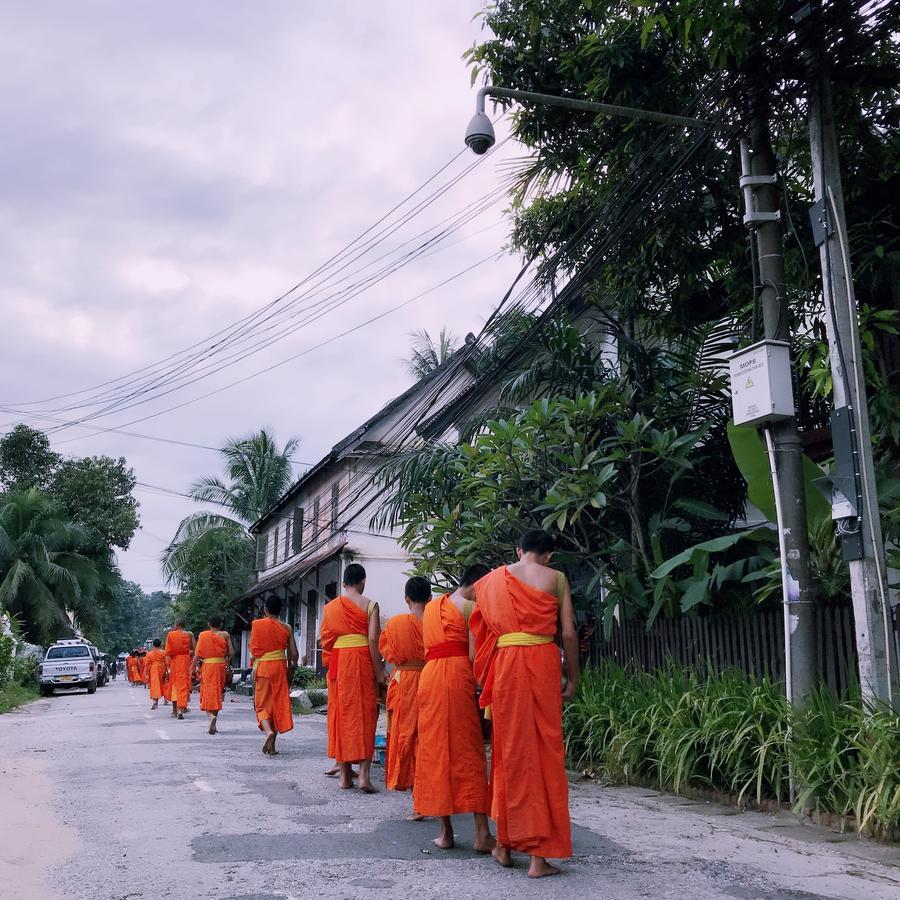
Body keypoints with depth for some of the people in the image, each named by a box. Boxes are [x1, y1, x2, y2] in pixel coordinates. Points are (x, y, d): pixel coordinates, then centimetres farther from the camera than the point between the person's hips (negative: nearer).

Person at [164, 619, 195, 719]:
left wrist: (167, 665, -3)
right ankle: (181, 709, -13)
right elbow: (193, 650, -6)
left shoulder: (170, 635, -3)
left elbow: (167, 652, -5)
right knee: (183, 684, 1)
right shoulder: (189, 635, -4)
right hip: (185, 661, -1)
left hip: (174, 661, 1)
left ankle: (175, 710, 20)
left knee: (174, 684, 15)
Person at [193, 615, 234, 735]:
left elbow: (197, 654, -4)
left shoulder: (203, 635, 0)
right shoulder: (225, 635, 0)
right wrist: (227, 660, 17)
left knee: (208, 692, 4)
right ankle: (213, 725, 13)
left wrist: (194, 667, 5)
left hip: (206, 665, -1)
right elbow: (231, 652, -2)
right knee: (217, 692, 11)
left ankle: (212, 715, -24)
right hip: (220, 665, 1)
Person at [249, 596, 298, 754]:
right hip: (280, 666, 2)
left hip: (262, 666, -2)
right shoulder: (286, 628, 2)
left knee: (262, 704, 6)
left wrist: (254, 665, 10)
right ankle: (271, 745, 11)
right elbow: (294, 654, 0)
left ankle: (268, 731, -22)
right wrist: (291, 670, 13)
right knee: (278, 704, 9)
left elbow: (253, 648, -5)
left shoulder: (257, 624, -3)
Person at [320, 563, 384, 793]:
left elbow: (324, 638, 8)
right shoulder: (369, 605, -3)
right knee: (364, 714, 1)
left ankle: (345, 775, 12)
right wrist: (379, 671, -5)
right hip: (361, 660, -3)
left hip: (337, 662, 3)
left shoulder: (330, 606, 8)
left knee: (341, 714, 9)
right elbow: (373, 639, -9)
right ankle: (364, 774, -7)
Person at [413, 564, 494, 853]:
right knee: (469, 752, -2)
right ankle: (482, 833, -2)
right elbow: (474, 655, -6)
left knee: (435, 752, 8)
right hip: (457, 675, -5)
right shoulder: (470, 607, -1)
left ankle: (445, 831, 10)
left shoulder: (431, 607, 21)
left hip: (429, 676, 5)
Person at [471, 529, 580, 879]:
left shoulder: (494, 579, 11)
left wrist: (486, 679, 17)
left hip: (505, 663, 2)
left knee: (511, 751, 13)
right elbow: (569, 633, -1)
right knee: (544, 752, 3)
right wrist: (572, 679, 8)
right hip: (543, 663, -2)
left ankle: (505, 843, 22)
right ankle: (539, 856, 5)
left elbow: (483, 630, 9)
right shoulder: (556, 578, 4)